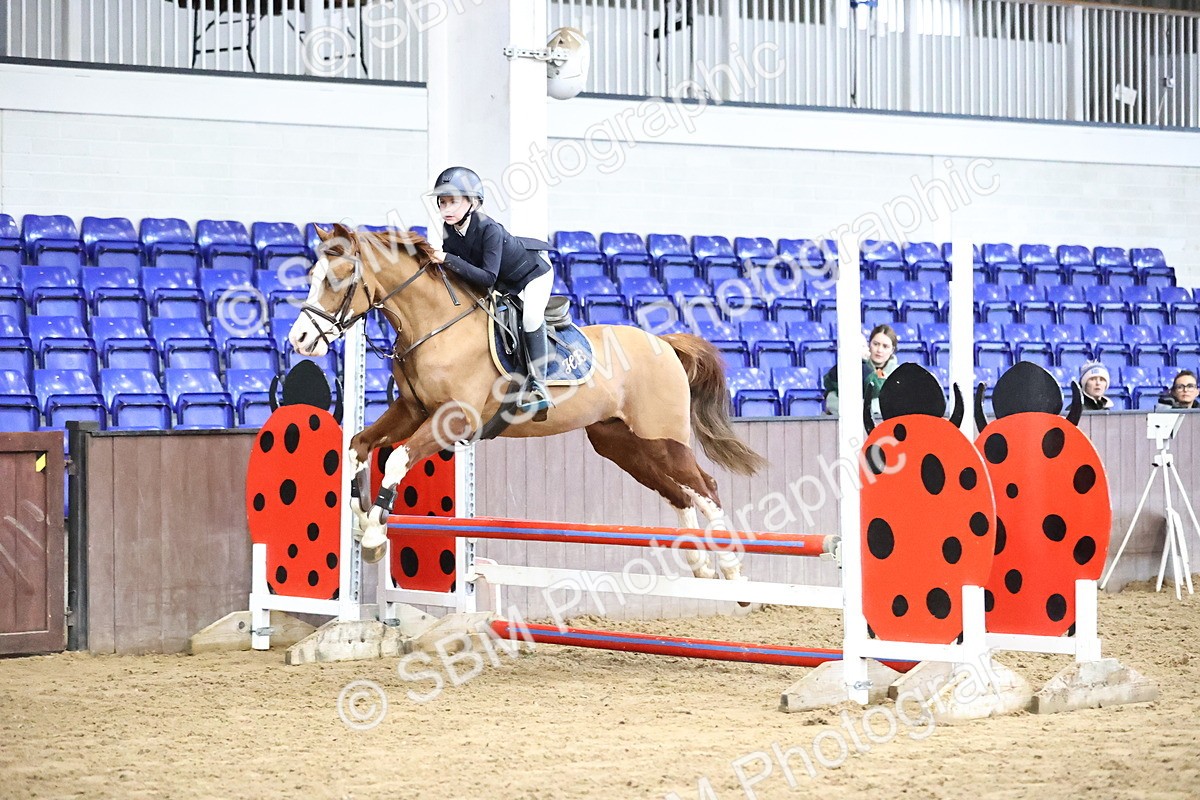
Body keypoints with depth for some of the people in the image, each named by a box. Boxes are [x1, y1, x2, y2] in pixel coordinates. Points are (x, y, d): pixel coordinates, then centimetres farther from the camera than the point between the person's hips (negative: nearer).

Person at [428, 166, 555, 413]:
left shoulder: (489, 229, -37)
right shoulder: (449, 230, -16)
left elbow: (488, 277, -43)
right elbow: (451, 272, -3)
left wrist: (449, 260, -46)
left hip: (533, 271, -9)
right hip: (505, 283, 9)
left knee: (531, 316, -28)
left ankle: (538, 383, -25)